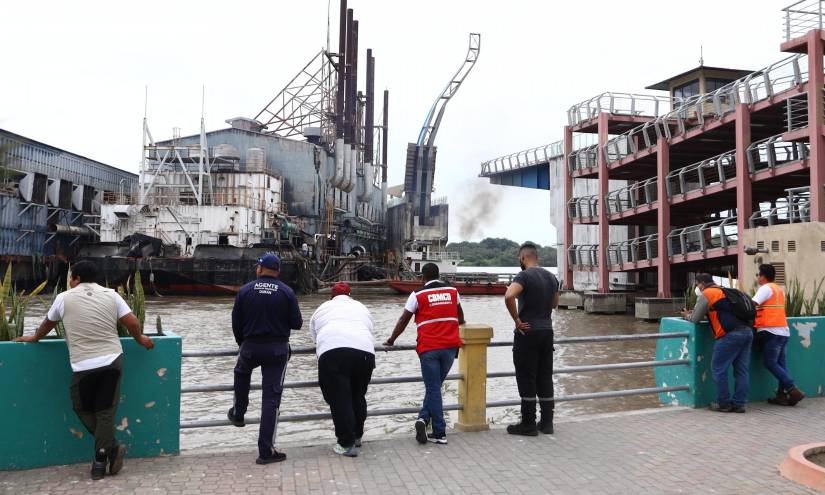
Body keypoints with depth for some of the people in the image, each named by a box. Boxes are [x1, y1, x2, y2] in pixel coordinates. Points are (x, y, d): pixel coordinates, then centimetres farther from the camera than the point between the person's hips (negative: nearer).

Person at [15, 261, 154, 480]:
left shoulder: (64, 298, 5)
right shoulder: (111, 295, 7)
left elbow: (48, 324, 22)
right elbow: (132, 322, 1)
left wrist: (33, 338, 42)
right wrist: (140, 339, 21)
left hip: (84, 365, -2)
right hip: (112, 360, 2)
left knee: (83, 409, 17)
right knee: (105, 411, 9)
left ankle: (111, 447, 7)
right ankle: (101, 462, 9)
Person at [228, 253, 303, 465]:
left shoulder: (245, 291, -2)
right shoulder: (286, 292, -4)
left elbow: (236, 324, 4)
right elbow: (297, 323, -2)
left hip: (250, 346, 1)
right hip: (278, 349, -1)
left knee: (241, 372, 35)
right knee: (272, 397, 3)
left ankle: (238, 413, 45)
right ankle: (266, 451, 4)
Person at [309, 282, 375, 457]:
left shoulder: (322, 308, 25)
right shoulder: (362, 308, 30)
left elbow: (314, 336, 33)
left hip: (332, 351, -3)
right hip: (365, 351, 3)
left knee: (339, 399, 3)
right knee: (358, 396, 19)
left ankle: (347, 444, 4)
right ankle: (356, 436, 32)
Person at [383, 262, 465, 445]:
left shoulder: (418, 295, 1)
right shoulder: (452, 291, 11)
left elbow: (403, 320, 5)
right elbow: (460, 317, 28)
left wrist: (391, 340, 18)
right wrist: (459, 323, 49)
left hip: (428, 348, -3)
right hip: (450, 346, 3)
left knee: (433, 389, 2)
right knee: (435, 386, 13)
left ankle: (440, 433, -2)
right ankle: (424, 418, 1)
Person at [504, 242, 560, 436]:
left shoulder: (524, 276, -14)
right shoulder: (551, 277, 9)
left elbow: (509, 296, -31)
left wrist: (517, 320, -21)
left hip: (528, 333, -7)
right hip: (547, 331, 7)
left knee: (527, 380, 0)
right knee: (545, 379, 13)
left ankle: (528, 424, 6)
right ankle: (547, 422, 18)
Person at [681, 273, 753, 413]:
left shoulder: (706, 294, 1)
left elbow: (695, 319, 2)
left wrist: (687, 316, 24)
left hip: (731, 334, -8)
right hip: (747, 331, 8)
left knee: (718, 369, 1)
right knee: (741, 370, 9)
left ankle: (724, 404, 4)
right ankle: (738, 404, 11)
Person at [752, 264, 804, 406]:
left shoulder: (766, 288, -7)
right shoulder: (779, 289, 20)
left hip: (771, 331, -8)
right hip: (784, 330, 8)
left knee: (770, 363, -5)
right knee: (780, 363, 7)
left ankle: (793, 390, -10)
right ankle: (782, 395, 5)